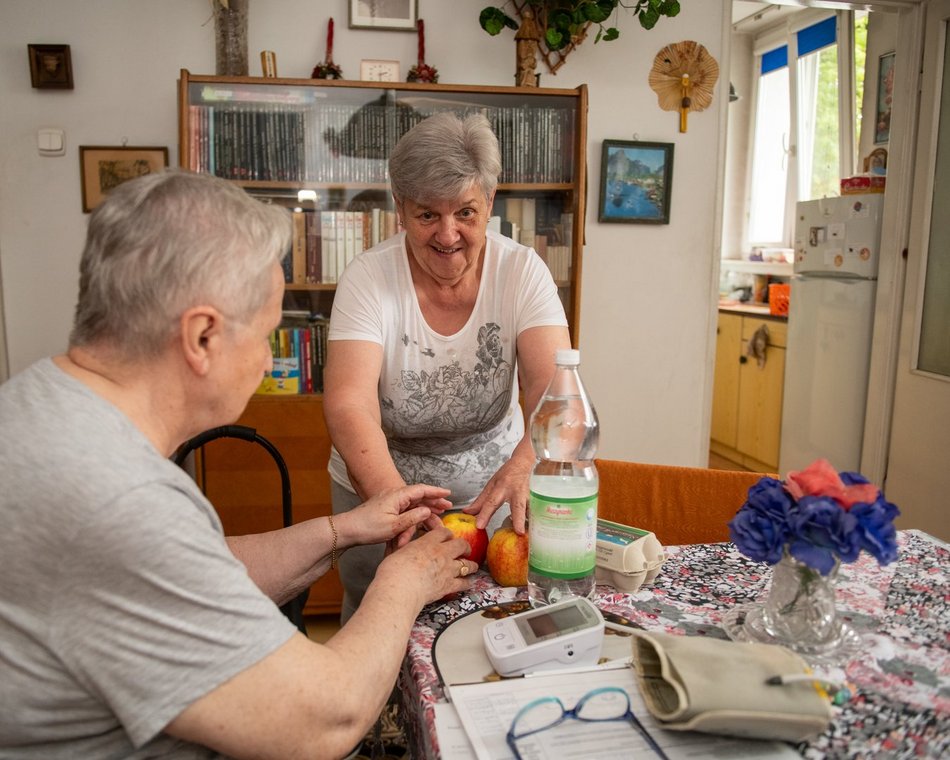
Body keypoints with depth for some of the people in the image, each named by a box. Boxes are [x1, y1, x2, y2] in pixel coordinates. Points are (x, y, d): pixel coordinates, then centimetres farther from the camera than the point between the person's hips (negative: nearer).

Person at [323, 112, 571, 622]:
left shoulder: (522, 271, -14)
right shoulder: (369, 277, -19)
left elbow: (553, 387, -25)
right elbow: (349, 406, -30)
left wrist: (523, 465, -46)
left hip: (490, 484, 1)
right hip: (377, 485, -1)